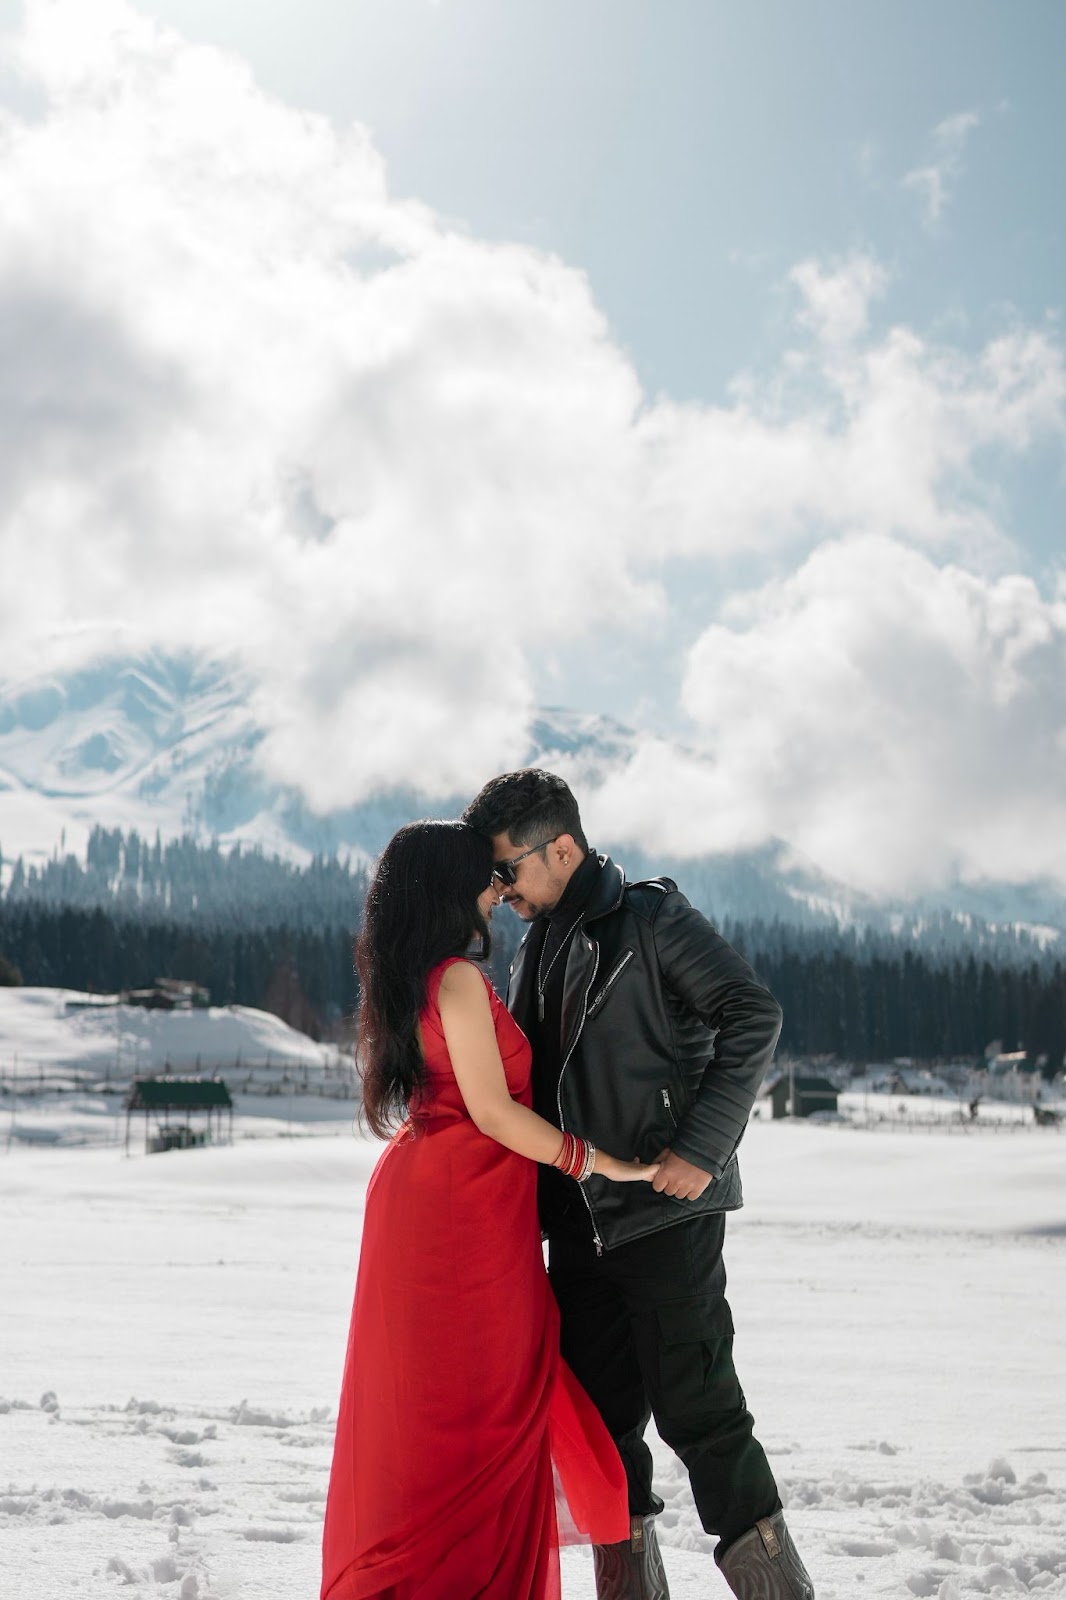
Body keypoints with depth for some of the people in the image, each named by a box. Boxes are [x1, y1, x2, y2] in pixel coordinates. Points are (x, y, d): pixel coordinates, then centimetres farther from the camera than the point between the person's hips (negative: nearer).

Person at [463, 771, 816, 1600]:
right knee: (599, 1416, 9)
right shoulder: (536, 950, 16)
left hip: (667, 1212, -8)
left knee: (695, 1408, -7)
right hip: (580, 1221, 8)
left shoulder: (652, 918, -7)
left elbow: (753, 1015, -15)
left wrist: (702, 1146, -20)